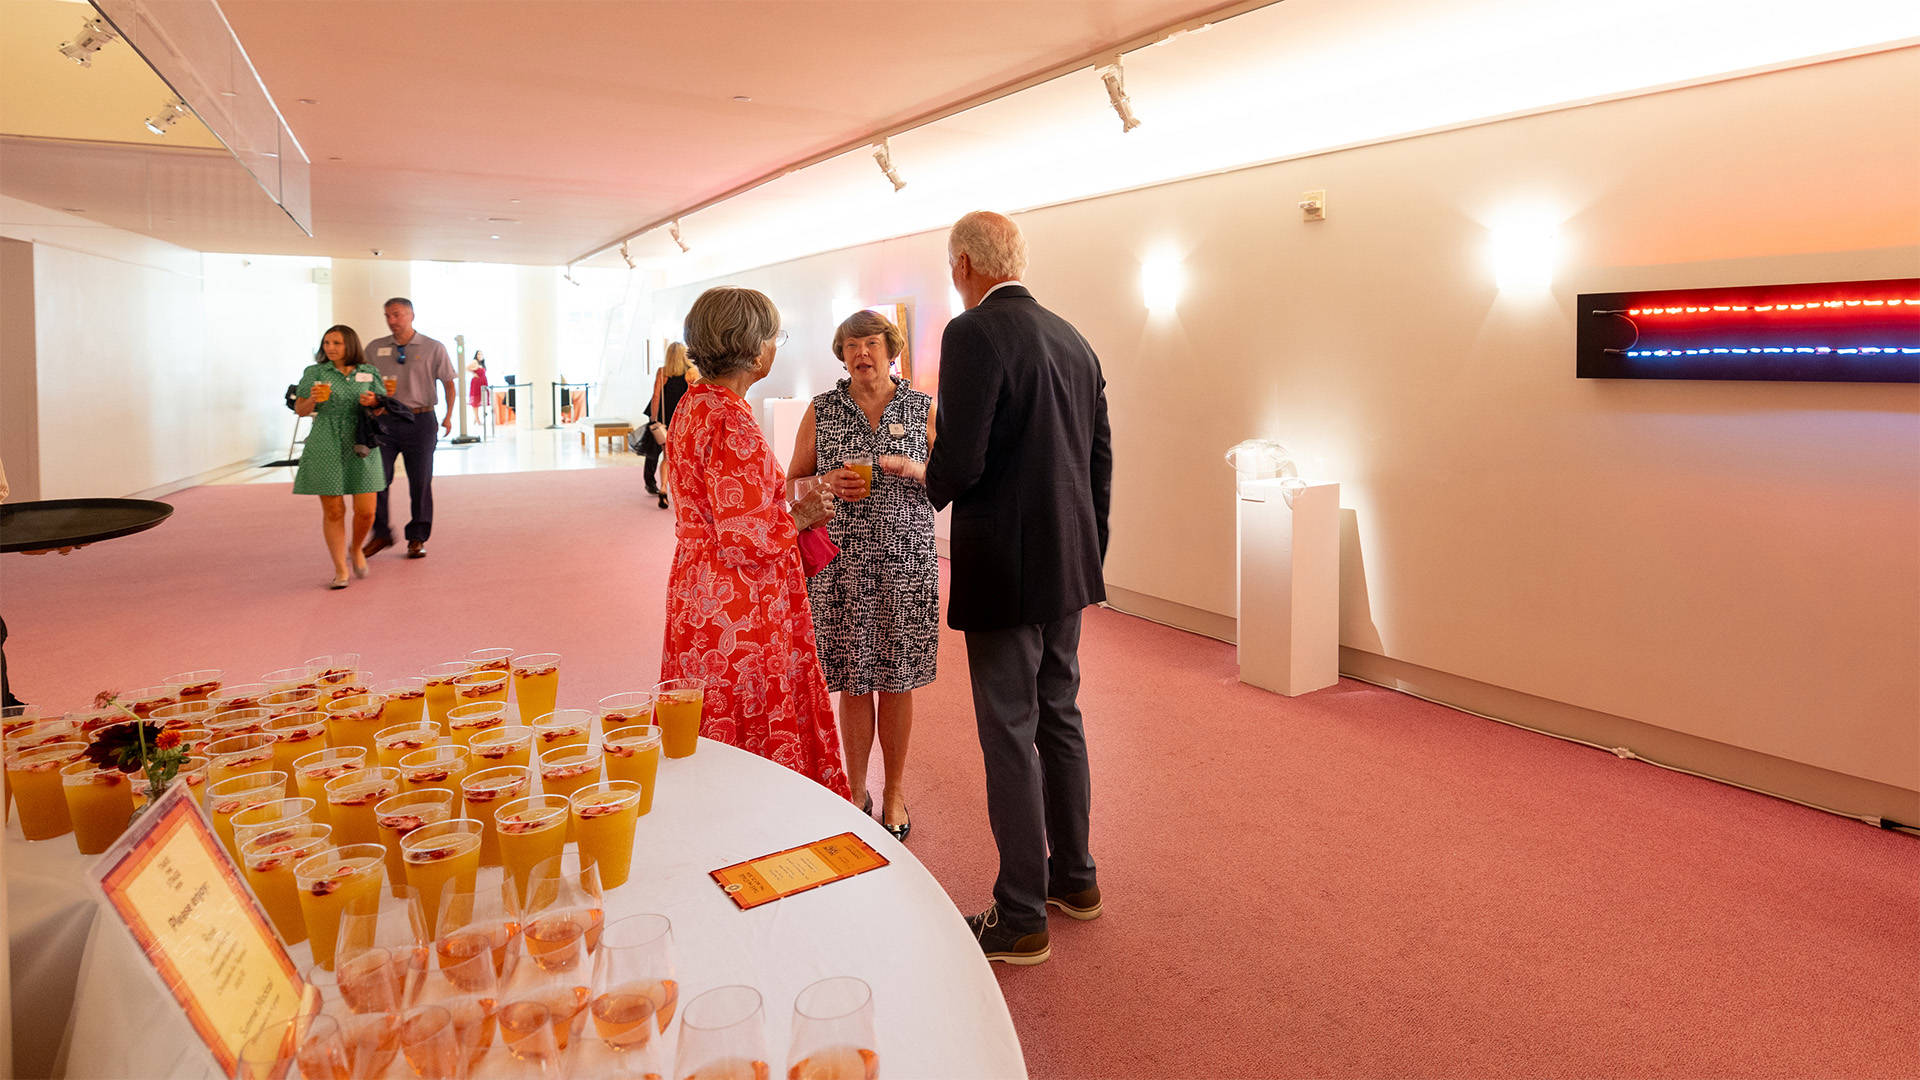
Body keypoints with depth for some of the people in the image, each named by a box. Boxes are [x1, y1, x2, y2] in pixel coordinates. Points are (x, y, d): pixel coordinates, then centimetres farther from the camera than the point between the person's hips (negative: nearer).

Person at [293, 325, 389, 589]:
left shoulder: (368, 373, 8)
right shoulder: (314, 372, 5)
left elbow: (385, 406, 14)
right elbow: (300, 409, 8)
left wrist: (373, 402, -8)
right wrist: (312, 400, -13)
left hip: (361, 447, 1)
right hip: (325, 448, -1)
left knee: (366, 511, -3)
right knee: (333, 511, 0)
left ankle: (356, 549, 28)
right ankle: (340, 570, 10)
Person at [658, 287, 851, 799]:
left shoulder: (693, 404, 9)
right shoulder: (731, 421, -22)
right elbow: (748, 537, -24)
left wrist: (786, 506, 13)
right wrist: (799, 518, -7)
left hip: (697, 594, 10)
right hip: (738, 612, -10)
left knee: (714, 743, 18)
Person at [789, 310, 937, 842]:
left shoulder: (922, 408, 6)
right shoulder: (821, 410, 6)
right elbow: (793, 483, 10)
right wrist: (828, 483, -11)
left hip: (904, 560, 0)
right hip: (841, 562, 0)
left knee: (896, 679, 6)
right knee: (852, 682, 5)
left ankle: (894, 791, 23)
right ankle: (856, 791, 23)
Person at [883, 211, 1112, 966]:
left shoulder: (973, 335, -14)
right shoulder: (1073, 339, 10)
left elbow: (960, 462, -23)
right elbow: (1100, 459, 13)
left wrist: (925, 475, 0)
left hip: (1005, 571, -8)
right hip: (1068, 565, 8)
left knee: (1010, 738, 2)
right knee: (1059, 719, 19)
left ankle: (1021, 918, 15)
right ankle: (1074, 877, 34)